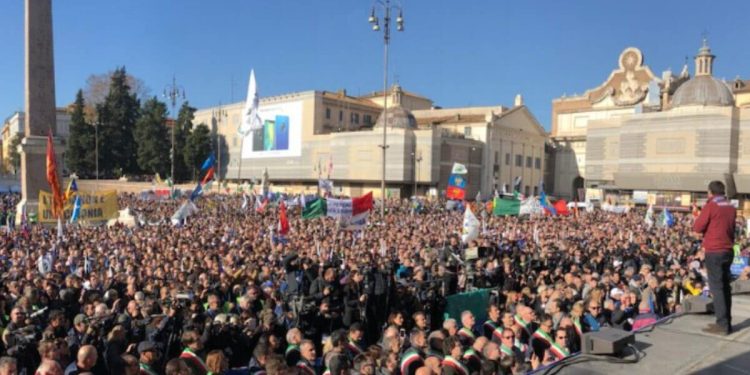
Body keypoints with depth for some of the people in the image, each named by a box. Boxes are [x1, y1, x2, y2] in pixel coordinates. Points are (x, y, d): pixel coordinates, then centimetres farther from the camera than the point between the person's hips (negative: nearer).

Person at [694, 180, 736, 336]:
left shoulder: (711, 206, -11)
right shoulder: (731, 207, 8)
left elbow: (697, 228, -10)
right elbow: (731, 227, 19)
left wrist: (700, 218, 7)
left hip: (714, 252, -7)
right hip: (728, 251, 7)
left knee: (717, 288, -5)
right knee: (725, 287, 13)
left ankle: (722, 325, -5)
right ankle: (726, 322, 19)